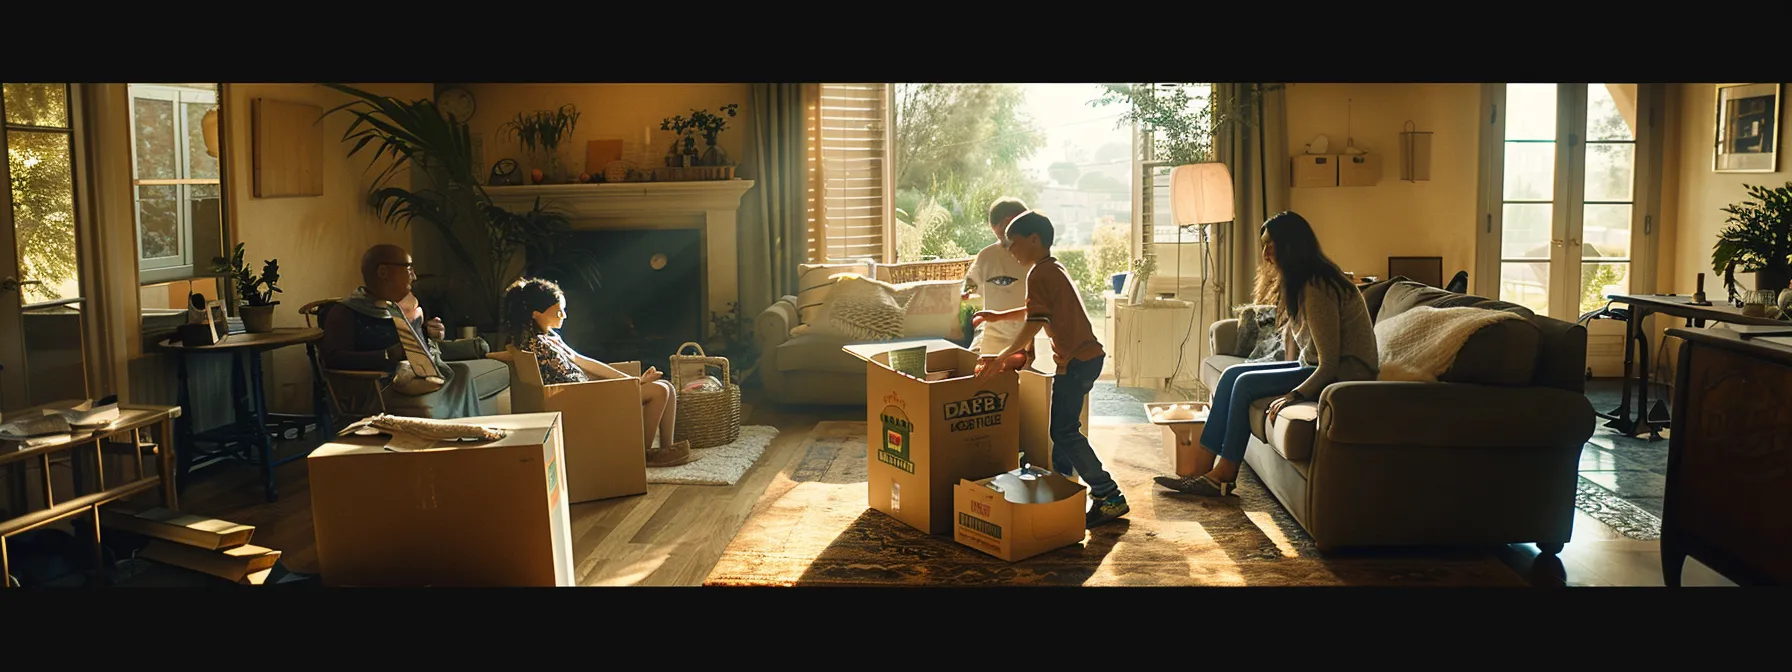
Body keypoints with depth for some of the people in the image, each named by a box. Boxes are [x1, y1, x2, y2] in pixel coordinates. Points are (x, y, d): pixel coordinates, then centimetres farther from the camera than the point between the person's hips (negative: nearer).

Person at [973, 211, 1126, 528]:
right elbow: (1037, 312, 33)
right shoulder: (1054, 269, 18)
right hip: (1086, 356, 10)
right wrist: (999, 316, 32)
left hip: (1076, 360, -10)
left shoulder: (1039, 273, -13)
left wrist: (1003, 356, -18)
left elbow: (1034, 323, -21)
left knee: (1065, 431, -9)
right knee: (1061, 427, 18)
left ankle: (1109, 497, -8)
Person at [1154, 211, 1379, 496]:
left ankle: (1223, 475, -9)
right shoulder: (1297, 283, 10)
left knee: (1246, 383, -18)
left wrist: (1294, 394, -29)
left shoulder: (1316, 289, -22)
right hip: (1313, 366, 10)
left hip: (1346, 374, -10)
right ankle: (1201, 470, -10)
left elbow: (1330, 364, -25)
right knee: (1233, 374, -5)